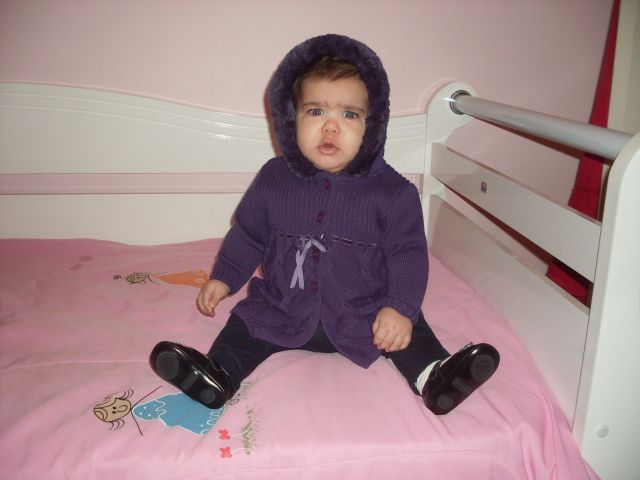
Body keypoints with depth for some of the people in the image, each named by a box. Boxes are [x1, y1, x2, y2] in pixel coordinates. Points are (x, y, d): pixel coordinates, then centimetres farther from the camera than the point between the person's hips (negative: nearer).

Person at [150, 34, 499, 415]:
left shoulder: (392, 191, -9)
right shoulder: (273, 179, -2)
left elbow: (407, 253, -8)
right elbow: (248, 234, 10)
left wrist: (401, 307, -21)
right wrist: (223, 277, 3)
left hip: (364, 314, -1)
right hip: (283, 309, 2)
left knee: (404, 329, -16)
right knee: (244, 324, -13)